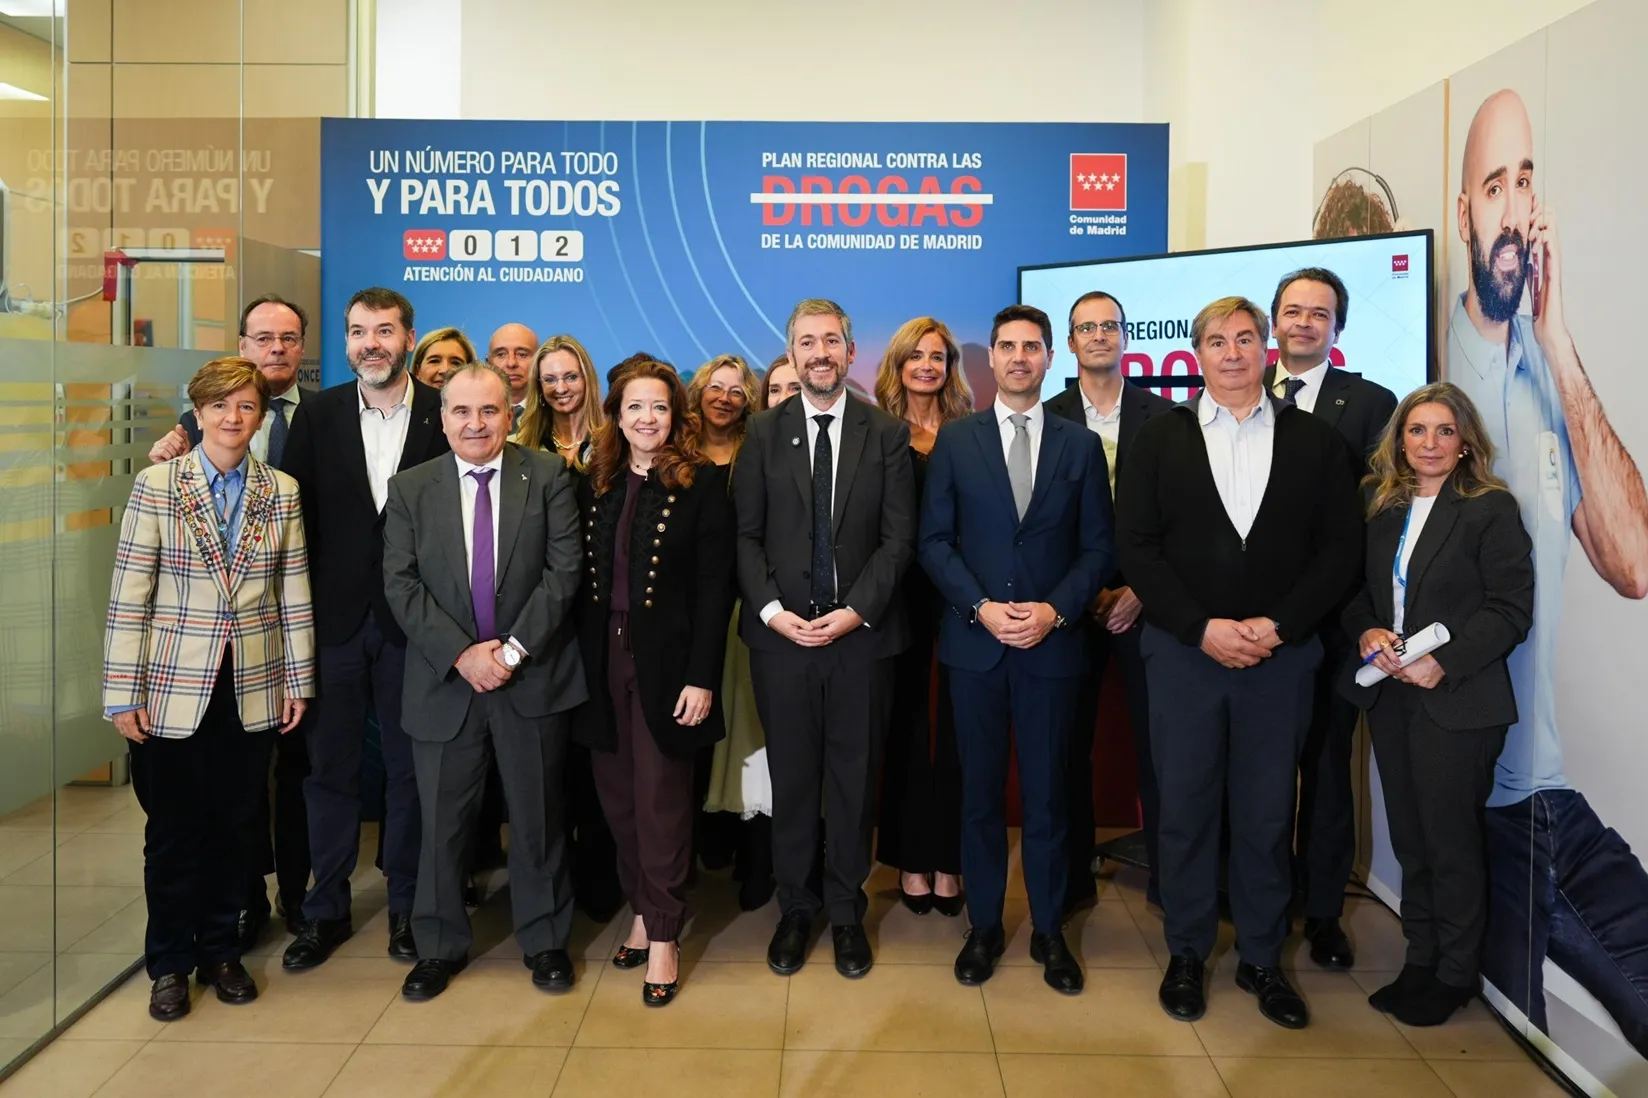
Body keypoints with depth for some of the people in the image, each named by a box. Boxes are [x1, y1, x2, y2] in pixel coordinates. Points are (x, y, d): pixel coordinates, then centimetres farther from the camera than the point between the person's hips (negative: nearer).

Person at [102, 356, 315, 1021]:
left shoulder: (282, 491, 4)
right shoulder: (156, 485, -3)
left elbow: (294, 593, 5)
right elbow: (129, 596, -6)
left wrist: (298, 680, 4)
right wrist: (123, 693, -8)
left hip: (253, 690, 2)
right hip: (173, 689, -2)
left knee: (236, 826, 11)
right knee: (173, 829, 8)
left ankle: (220, 951, 29)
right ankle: (169, 965, 26)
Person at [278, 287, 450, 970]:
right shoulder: (318, 414, 4)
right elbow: (296, 514, 2)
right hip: (336, 618, 2)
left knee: (410, 765, 9)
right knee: (331, 765, 10)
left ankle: (406, 903, 25)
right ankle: (326, 908, 25)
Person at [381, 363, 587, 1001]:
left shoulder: (547, 477, -1)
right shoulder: (410, 489, 3)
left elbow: (563, 570, -7)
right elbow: (401, 586, -3)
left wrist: (513, 648, -14)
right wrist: (461, 654, -14)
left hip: (534, 675, -1)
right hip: (445, 680, 1)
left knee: (537, 817, 11)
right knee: (441, 822, 10)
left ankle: (544, 941, 27)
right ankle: (440, 946, 29)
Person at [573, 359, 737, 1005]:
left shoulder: (702, 483, -5)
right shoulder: (595, 484, 9)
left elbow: (714, 587, -8)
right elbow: (582, 580, 9)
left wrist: (702, 677, -13)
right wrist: (579, 662, 2)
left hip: (666, 661, -4)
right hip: (603, 661, 4)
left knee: (660, 799, 1)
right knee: (618, 795, 9)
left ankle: (663, 937, 13)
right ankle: (642, 912, 26)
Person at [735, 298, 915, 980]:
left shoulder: (887, 435, 3)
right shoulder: (764, 433, 5)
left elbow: (898, 538, -2)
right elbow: (746, 535, 3)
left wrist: (856, 611, -12)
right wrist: (772, 611, -10)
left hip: (861, 635, 0)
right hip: (780, 634, 1)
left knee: (854, 778, 9)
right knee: (791, 778, 9)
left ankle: (846, 911, 25)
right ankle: (795, 908, 25)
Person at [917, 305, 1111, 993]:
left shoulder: (1081, 446, 7)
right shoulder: (955, 440, 5)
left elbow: (1098, 547, 4)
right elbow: (934, 541, 0)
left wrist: (1055, 610, -11)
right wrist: (981, 607, -12)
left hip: (1052, 642, 0)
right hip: (974, 642, 0)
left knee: (1046, 794, 7)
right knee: (980, 792, 8)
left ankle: (1048, 931, 22)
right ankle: (984, 927, 22)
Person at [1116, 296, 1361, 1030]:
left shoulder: (1316, 441, 5)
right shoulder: (1160, 438, 4)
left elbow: (1340, 549, 1)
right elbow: (1135, 545, -2)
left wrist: (1275, 626, -11)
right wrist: (1203, 628, -11)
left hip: (1281, 656, 1)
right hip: (1183, 651, 0)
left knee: (1268, 816, 9)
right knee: (1185, 810, 8)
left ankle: (1261, 959, 24)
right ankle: (1186, 954, 22)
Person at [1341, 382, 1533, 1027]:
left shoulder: (1491, 509, -6)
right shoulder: (1381, 507, 10)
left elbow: (1511, 607, -10)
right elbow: (1357, 591, 13)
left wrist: (1444, 664, -18)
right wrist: (1366, 632, -7)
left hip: (1457, 701, -5)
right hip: (1389, 695, 5)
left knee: (1451, 841, 4)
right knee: (1410, 840, 11)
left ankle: (1454, 976, 19)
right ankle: (1420, 961, 24)